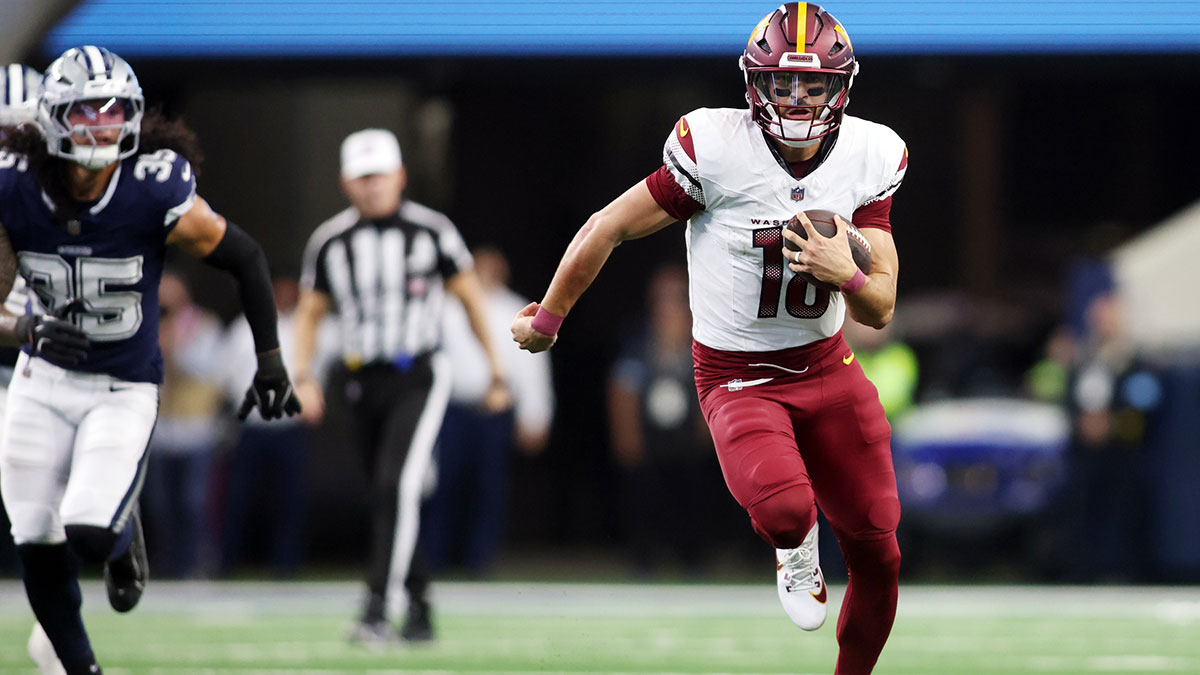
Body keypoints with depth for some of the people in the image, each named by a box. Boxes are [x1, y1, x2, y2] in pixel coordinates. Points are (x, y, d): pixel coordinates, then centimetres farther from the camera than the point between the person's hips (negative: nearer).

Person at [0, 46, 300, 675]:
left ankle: (124, 532, 19)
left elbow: (245, 258, -6)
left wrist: (270, 362, -2)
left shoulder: (158, 192, -21)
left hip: (124, 389, -2)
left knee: (91, 534, -20)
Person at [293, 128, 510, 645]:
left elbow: (470, 297, 5)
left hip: (418, 379, -4)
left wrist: (495, 371, 6)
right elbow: (309, 313, 11)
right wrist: (304, 378, -2)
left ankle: (378, 610, -23)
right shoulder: (330, 242, 4)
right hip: (364, 384, 4)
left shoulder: (431, 231, -4)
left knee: (396, 487, -20)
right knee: (390, 499, 9)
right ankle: (420, 609, 23)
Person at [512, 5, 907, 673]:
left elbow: (880, 310, -3)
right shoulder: (716, 149, -20)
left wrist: (846, 275, -27)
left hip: (828, 368, 4)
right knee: (786, 507, -32)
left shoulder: (869, 158, -6)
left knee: (879, 559, 4)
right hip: (738, 378, -4)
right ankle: (795, 553, 6)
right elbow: (607, 229, -7)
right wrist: (547, 318, 6)